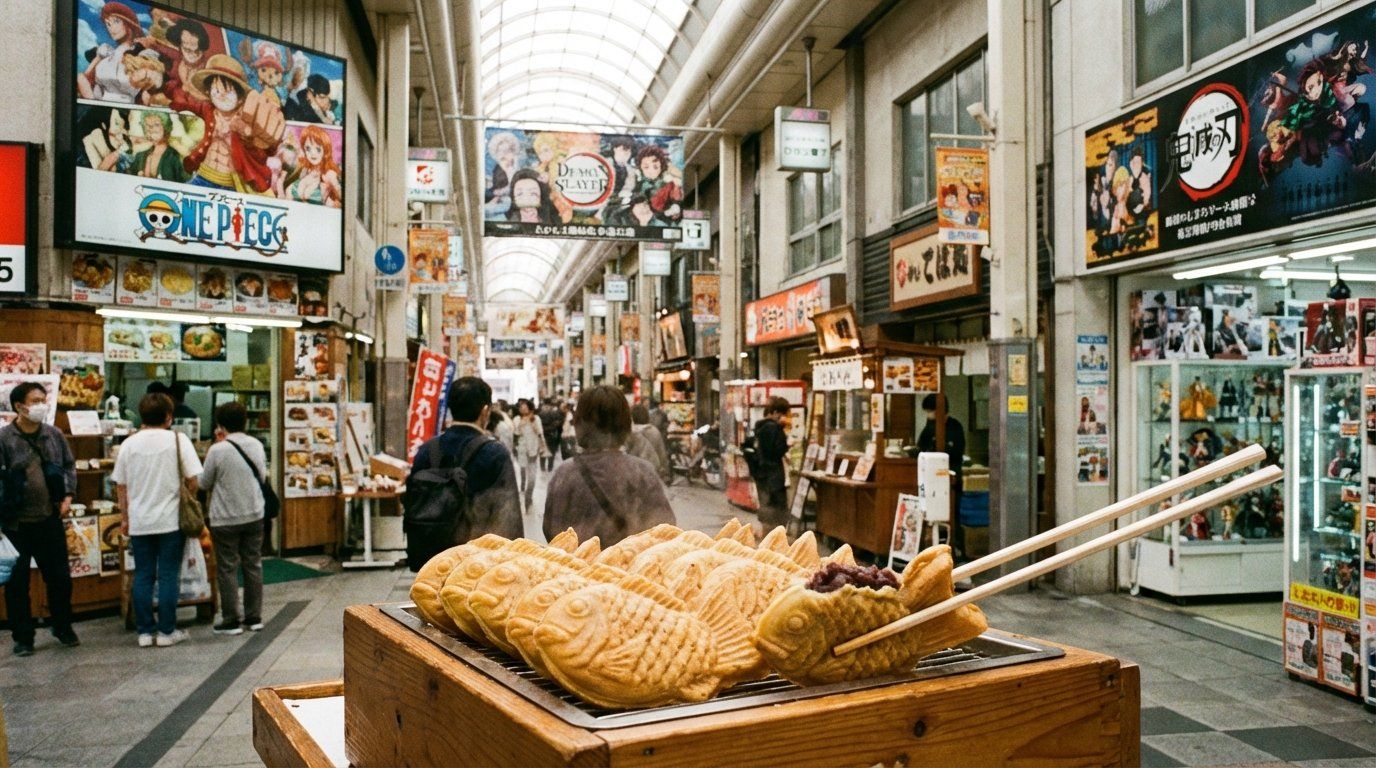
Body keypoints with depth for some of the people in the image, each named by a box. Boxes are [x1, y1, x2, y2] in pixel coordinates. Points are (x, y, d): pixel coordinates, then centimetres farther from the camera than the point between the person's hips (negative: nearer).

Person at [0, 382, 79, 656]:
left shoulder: (54, 435, 4)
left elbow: (69, 465, 15)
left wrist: (68, 495, 3)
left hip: (50, 519, 4)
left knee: (60, 576, 12)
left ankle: (63, 628, 30)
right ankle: (23, 637, 21)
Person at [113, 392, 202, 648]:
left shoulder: (129, 444, 3)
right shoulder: (178, 440, -6)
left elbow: (120, 485, 8)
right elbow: (193, 480, -9)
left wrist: (124, 517, 18)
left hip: (139, 521, 3)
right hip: (170, 520, -3)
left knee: (143, 576, 10)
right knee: (169, 576, 4)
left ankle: (145, 631, 14)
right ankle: (167, 631, 8)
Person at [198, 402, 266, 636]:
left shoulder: (217, 451, -16)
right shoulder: (257, 445, -1)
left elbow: (204, 483, -3)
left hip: (226, 519, -5)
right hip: (254, 515, 5)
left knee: (227, 569, 5)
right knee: (253, 565, 12)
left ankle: (231, 621, 10)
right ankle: (254, 617, 18)